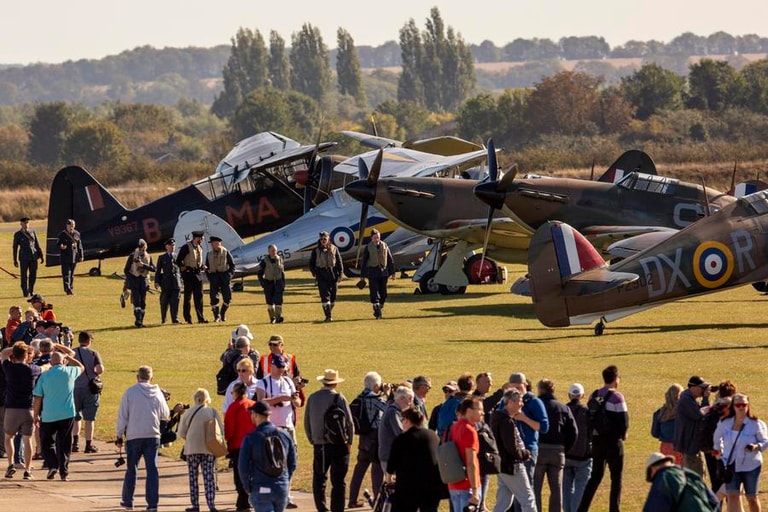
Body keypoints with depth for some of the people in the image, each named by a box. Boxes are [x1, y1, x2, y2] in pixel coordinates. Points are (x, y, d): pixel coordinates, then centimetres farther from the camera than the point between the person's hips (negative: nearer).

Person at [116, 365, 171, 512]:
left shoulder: (130, 392, -5)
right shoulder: (157, 393, 2)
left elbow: (122, 416, -4)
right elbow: (165, 415, 11)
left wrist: (119, 435, 5)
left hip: (133, 436, -1)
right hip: (153, 436, 1)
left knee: (131, 469, 11)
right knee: (152, 469, 3)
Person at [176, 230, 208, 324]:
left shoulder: (199, 247, 11)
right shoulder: (186, 247, -11)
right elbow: (178, 261, -11)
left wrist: (202, 266, 5)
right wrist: (186, 268, -13)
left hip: (198, 274, 6)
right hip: (189, 274, -6)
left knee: (199, 297, 2)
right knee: (188, 297, 1)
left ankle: (200, 318, 2)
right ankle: (188, 319, 7)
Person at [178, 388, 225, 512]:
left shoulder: (189, 412, -1)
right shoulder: (213, 412, -2)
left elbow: (181, 433, 2)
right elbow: (221, 430, -2)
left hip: (192, 449, 0)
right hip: (209, 449, 0)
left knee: (193, 477, 7)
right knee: (209, 477, 3)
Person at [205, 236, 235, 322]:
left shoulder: (225, 252, 2)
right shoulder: (209, 254, 10)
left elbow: (232, 265, 5)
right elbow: (207, 267, 16)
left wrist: (230, 275, -7)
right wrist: (209, 278, 3)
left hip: (224, 276, -2)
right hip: (213, 276, 2)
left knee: (227, 297, -4)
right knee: (214, 298, -6)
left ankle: (223, 314, 18)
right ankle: (217, 316, 2)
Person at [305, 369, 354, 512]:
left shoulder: (312, 398, 2)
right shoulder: (339, 398, -8)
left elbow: (307, 423, 8)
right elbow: (349, 422, -6)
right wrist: (349, 441, 8)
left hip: (319, 446, 3)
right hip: (338, 445, -3)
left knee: (319, 479, 13)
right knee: (338, 482, 1)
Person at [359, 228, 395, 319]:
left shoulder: (384, 246, 5)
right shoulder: (368, 248, -3)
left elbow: (390, 260, 10)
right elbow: (364, 261, 0)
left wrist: (392, 272, 8)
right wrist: (363, 275, -3)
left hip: (383, 272, 3)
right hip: (373, 273, -3)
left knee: (383, 293, 6)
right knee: (374, 293, -7)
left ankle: (380, 308, 23)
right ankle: (377, 312, -5)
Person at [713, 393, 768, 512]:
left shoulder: (756, 424, -12)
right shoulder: (725, 423, -1)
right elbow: (717, 438, 18)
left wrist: (756, 447, -26)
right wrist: (719, 450, 13)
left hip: (751, 465, -2)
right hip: (731, 465, 2)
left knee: (752, 498, 9)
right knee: (732, 496, -7)